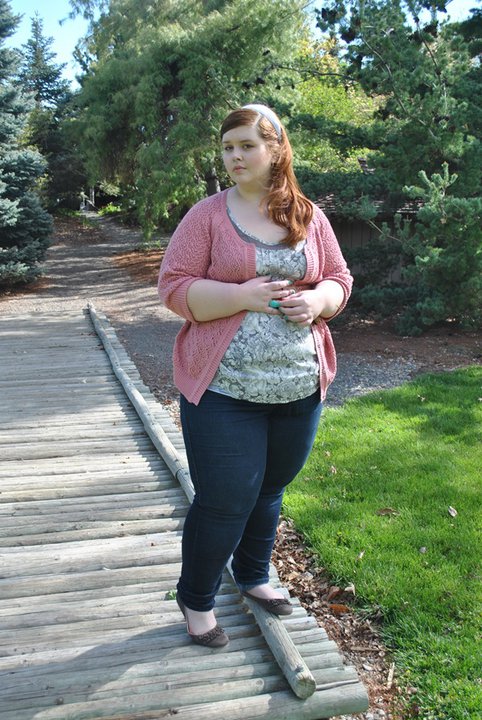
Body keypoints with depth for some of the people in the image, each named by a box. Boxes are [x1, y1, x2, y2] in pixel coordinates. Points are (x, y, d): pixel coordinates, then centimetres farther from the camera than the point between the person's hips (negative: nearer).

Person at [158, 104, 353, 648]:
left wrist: (315, 301, -12)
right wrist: (242, 296, -21)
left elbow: (339, 278, 11)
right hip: (224, 389, -4)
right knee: (225, 500, 0)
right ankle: (196, 599, 26)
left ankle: (253, 575, 44)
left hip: (299, 388, 4)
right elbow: (174, 286, -9)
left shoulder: (309, 217, 7)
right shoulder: (206, 216, -4)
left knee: (270, 489, 18)